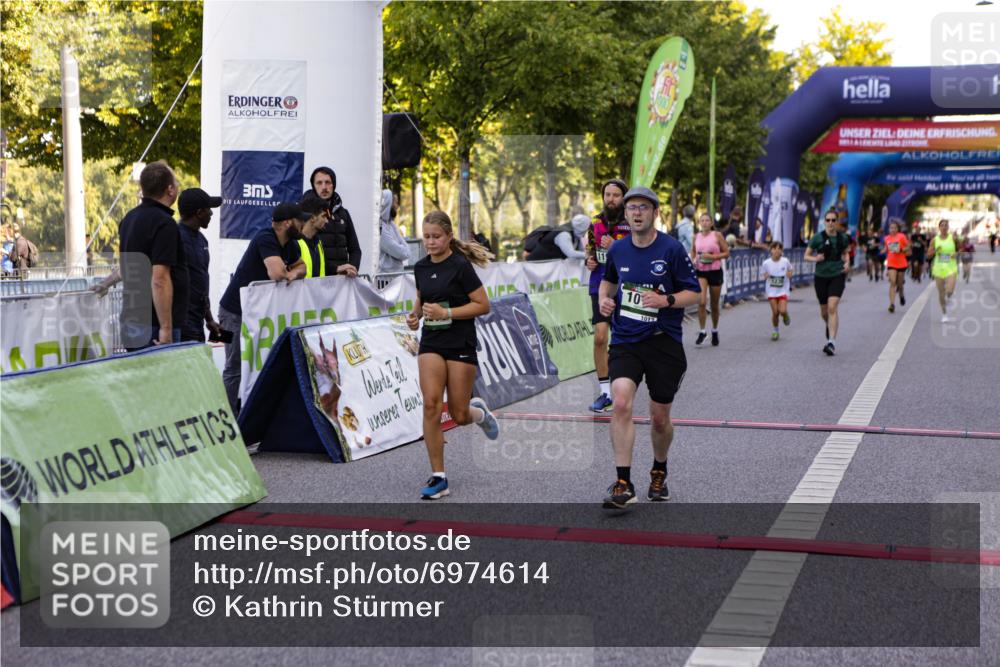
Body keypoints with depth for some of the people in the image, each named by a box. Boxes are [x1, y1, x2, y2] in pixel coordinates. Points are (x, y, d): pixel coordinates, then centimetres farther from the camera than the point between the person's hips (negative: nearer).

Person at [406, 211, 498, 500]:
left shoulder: (460, 266, -12)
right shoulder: (421, 267, 6)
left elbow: (483, 305, -12)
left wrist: (446, 312, -20)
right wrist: (415, 313, 2)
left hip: (461, 344, -4)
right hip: (431, 343, 4)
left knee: (459, 416, 0)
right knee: (431, 405, -13)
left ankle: (479, 412, 40)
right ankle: (438, 477, -6)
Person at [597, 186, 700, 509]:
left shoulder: (672, 249, -8)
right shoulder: (617, 249, 4)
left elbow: (693, 293, -5)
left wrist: (666, 300, -22)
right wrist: (604, 299, 4)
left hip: (663, 343, -2)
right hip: (625, 341, 2)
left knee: (660, 417, 9)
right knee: (621, 403, -20)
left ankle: (659, 473, 38)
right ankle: (623, 483, -17)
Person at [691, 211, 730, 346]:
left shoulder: (717, 236, -4)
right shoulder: (696, 237, 4)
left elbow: (726, 253, -3)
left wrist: (713, 256, -17)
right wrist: (693, 260, 1)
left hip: (715, 271, -1)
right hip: (700, 271, 1)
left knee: (714, 304, 9)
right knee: (701, 302, -17)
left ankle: (715, 331, 29)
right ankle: (702, 331, -5)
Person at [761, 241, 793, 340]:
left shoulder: (785, 261, -7)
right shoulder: (766, 263, -7)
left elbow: (790, 270, 11)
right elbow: (764, 275, 7)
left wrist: (789, 274, -10)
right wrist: (766, 276, -15)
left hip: (783, 290, 0)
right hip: (771, 291, 0)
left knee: (782, 311, -17)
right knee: (775, 312, -3)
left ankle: (786, 316, 21)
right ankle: (775, 331, 20)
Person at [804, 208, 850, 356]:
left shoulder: (842, 238, 0)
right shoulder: (818, 238, -6)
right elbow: (806, 256, 1)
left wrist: (847, 263, 0)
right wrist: (815, 258, -19)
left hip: (837, 276, -1)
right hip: (821, 277, 1)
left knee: (832, 307, -17)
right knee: (824, 310, 11)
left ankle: (832, 341, -19)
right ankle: (830, 326, 47)